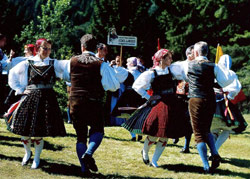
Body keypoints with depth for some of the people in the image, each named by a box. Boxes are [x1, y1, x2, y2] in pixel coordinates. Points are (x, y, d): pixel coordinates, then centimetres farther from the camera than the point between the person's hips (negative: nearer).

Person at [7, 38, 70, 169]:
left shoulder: (54, 64, 8)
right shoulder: (28, 63, 8)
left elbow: (70, 65, -1)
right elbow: (12, 74, 17)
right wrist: (20, 89, 10)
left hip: (47, 99, -1)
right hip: (29, 98, 1)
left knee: (39, 133, -3)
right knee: (24, 130, 1)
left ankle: (36, 158, 16)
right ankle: (27, 152, 30)